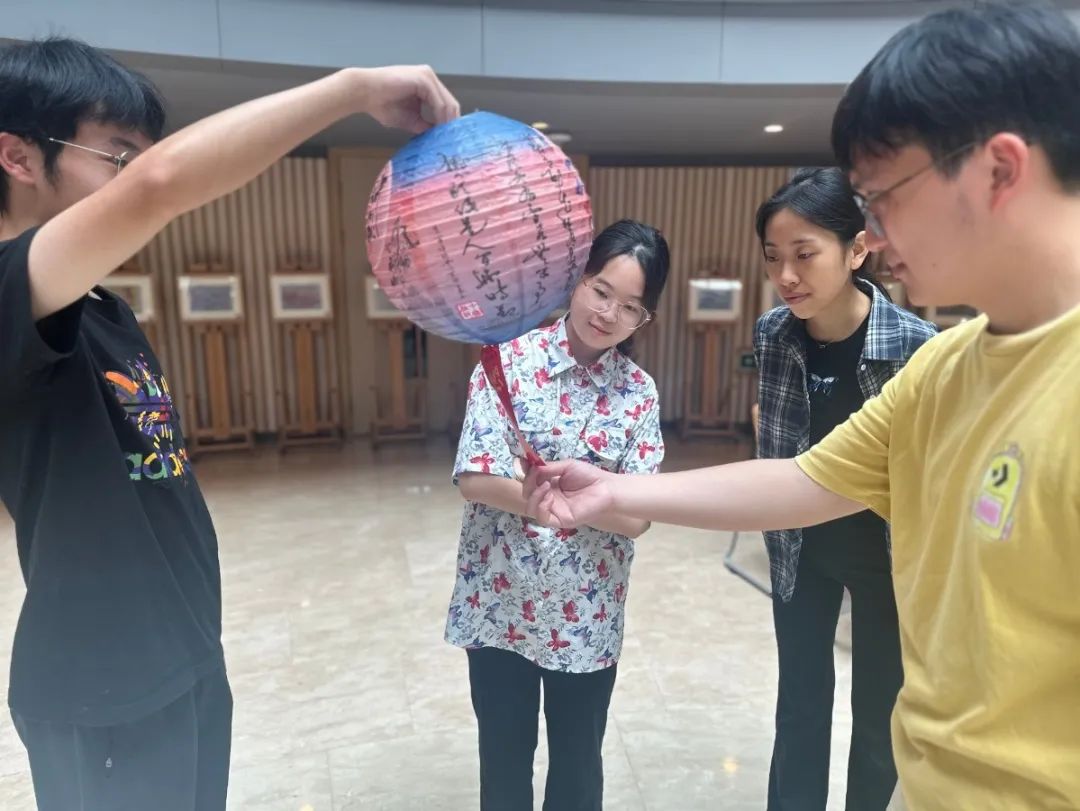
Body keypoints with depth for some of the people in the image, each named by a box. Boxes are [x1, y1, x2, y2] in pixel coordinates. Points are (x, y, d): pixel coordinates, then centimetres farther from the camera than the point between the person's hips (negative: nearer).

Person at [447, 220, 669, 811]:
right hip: (499, 604, -1)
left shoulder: (639, 392, -5)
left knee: (579, 762, 20)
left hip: (588, 616, 2)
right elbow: (474, 479, -18)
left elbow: (635, 518, -11)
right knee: (504, 758, 19)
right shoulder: (511, 358, -10)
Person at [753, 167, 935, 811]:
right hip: (800, 550, 2)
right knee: (800, 703, 14)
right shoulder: (771, 334, -13)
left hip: (888, 555, -2)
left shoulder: (918, 345, -24)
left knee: (879, 709, 17)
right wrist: (775, 530, 9)